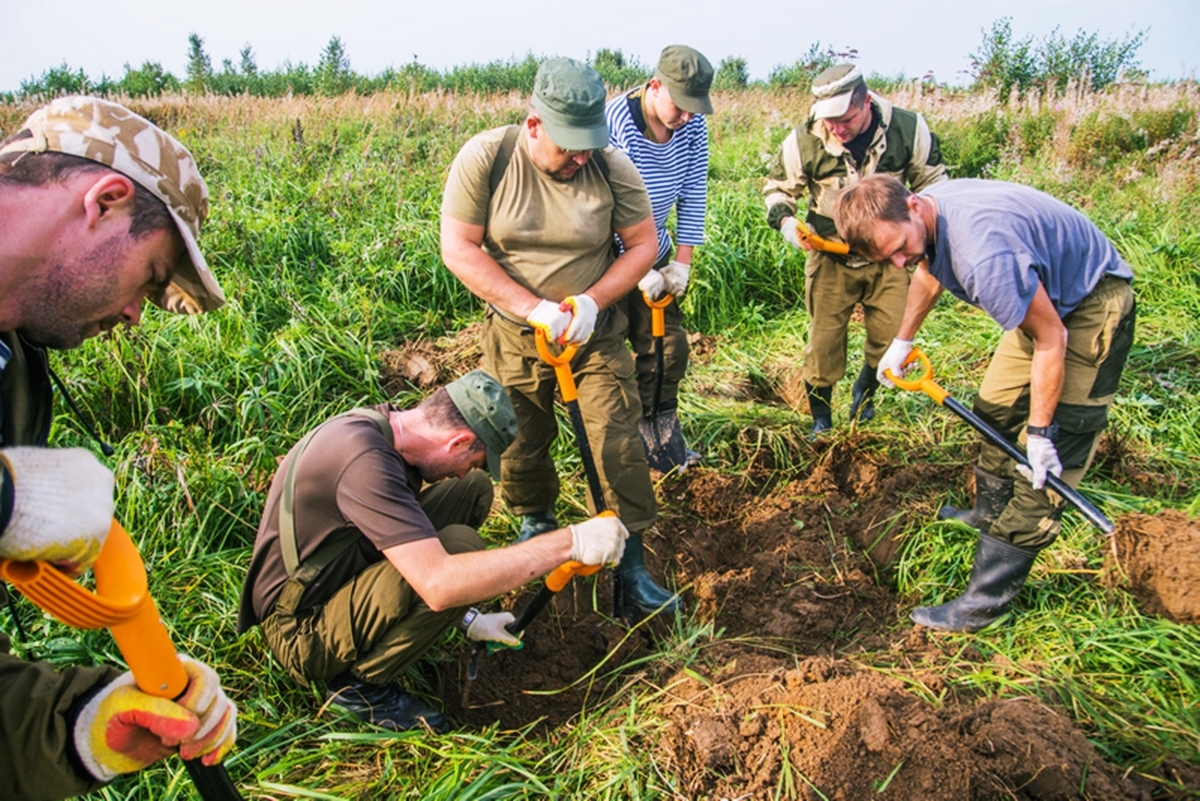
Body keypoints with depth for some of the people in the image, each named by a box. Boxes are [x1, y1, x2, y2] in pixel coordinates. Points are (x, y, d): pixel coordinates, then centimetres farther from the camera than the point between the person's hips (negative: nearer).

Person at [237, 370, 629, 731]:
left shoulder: (387, 428, -3)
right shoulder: (364, 459, -32)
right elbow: (439, 582, -40)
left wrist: (467, 618, 12)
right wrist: (571, 542, -35)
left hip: (342, 577, 9)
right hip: (301, 629, -9)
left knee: (472, 491, 2)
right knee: (459, 547, -29)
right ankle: (360, 682, -7)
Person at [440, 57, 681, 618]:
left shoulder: (610, 165, -10)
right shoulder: (485, 158, -13)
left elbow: (642, 244, -3)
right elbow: (458, 248, -14)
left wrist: (591, 302, -19)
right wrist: (533, 309, -22)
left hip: (596, 335, 0)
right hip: (514, 334, 1)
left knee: (617, 446, -6)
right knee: (520, 444, 12)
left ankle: (630, 568, 5)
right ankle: (536, 522, 41)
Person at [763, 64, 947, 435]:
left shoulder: (909, 129, -12)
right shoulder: (804, 141, -15)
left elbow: (933, 181, 5)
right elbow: (778, 187, 2)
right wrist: (784, 220, -18)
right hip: (831, 258, -1)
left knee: (892, 339, 3)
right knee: (823, 342, 2)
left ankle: (864, 391, 36)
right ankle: (820, 419, 22)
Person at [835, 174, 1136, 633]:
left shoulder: (985, 255, -38)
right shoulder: (925, 216, -9)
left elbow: (1051, 338, -29)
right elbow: (930, 273, 14)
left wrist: (1040, 431, -21)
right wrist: (902, 342, 21)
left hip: (1091, 309, -9)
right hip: (1044, 297, 10)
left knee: (1046, 460, -10)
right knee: (997, 409, 21)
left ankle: (986, 600, -8)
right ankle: (991, 513, 43)